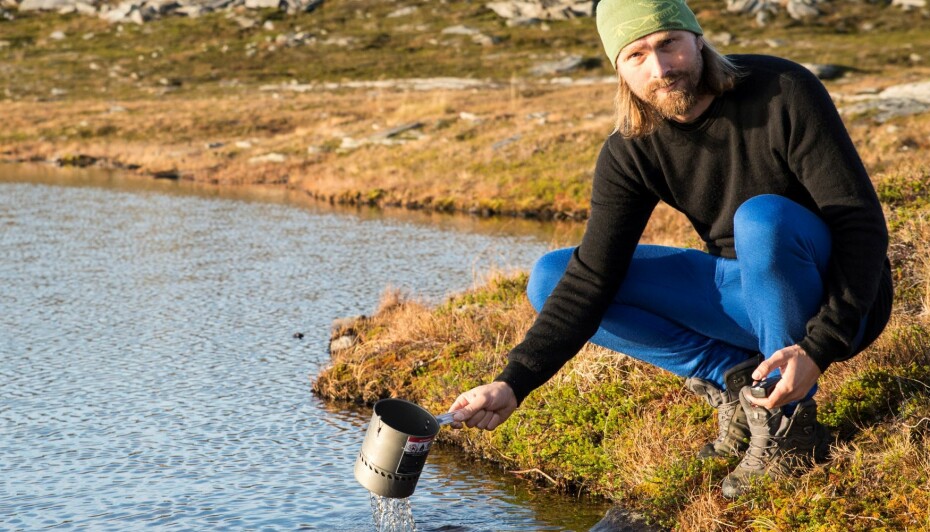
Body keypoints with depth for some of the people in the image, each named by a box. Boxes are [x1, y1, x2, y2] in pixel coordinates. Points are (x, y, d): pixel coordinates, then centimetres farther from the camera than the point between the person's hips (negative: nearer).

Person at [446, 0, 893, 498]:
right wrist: (513, 383, -24)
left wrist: (819, 347, -34)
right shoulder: (630, 153, -9)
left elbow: (862, 221, -22)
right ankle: (737, 380, -9)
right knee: (550, 278, -7)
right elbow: (591, 279, -12)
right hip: (747, 297, 5)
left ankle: (790, 424, -21)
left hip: (838, 295, -5)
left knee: (762, 217, -39)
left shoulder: (783, 92, -21)